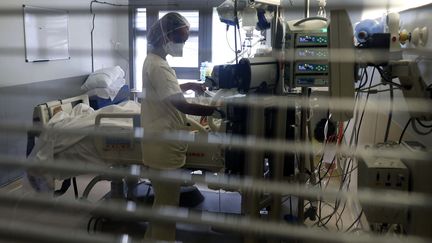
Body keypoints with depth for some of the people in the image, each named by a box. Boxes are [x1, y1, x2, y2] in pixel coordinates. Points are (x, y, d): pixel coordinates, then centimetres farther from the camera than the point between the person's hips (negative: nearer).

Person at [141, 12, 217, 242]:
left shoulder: (154, 60, 11)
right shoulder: (158, 66, -21)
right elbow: (180, 104, -27)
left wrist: (188, 85, 16)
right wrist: (216, 109, -23)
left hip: (162, 143, 11)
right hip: (164, 146, -11)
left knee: (163, 200, 23)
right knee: (167, 204, 3)